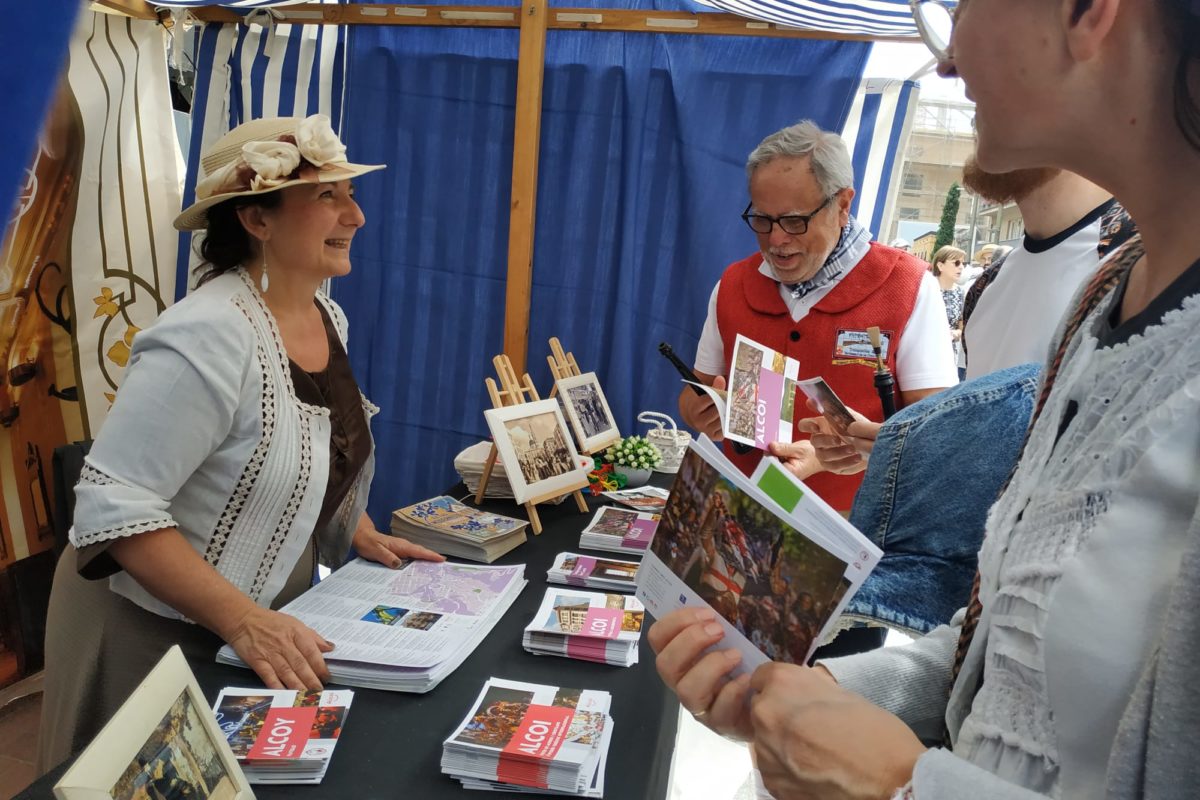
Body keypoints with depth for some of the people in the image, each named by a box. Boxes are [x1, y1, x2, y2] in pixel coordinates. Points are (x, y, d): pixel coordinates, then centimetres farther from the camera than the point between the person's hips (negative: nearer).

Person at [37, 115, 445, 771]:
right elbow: (113, 506, -28)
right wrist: (243, 621, -32)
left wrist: (362, 535, 5)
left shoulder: (326, 316, -1)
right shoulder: (209, 337, -28)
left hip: (271, 617, 8)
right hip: (158, 633, -7)